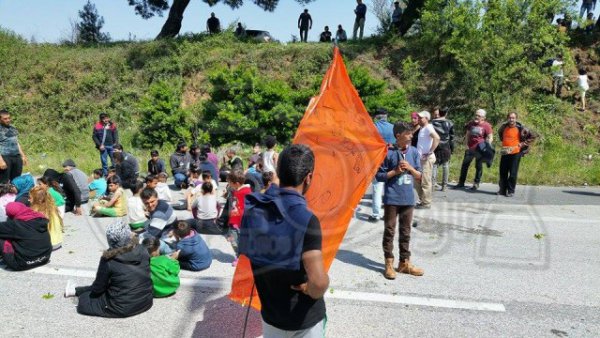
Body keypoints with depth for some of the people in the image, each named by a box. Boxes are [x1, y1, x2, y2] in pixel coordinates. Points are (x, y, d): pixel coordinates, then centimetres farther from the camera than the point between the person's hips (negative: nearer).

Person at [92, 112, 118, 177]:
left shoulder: (112, 125, 3)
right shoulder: (97, 126, -1)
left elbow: (116, 135, 4)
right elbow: (94, 136, 2)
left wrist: (115, 144, -9)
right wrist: (99, 145, -6)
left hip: (111, 146, 1)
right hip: (103, 147, -1)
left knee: (114, 161, 3)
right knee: (104, 162, 6)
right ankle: (105, 175, 14)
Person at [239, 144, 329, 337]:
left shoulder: (252, 209, -11)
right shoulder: (306, 220, -29)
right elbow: (319, 282, -34)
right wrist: (311, 291, -14)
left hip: (270, 314, 4)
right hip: (305, 320, -4)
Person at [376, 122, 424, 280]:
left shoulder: (414, 152, 4)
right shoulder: (388, 153, -8)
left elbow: (419, 176, 8)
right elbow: (379, 175, -5)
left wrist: (410, 168, -9)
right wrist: (395, 171, -15)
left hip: (408, 199, 4)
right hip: (391, 199, -4)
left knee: (405, 232, 12)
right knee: (389, 231, 4)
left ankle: (404, 263, 24)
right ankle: (389, 263, 14)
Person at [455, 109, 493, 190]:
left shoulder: (486, 126, -5)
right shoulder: (471, 124, 8)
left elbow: (490, 138, -4)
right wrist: (467, 145, 6)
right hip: (470, 148, 4)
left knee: (479, 167, 5)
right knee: (464, 165, 5)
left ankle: (476, 184, 15)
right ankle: (461, 183, 13)